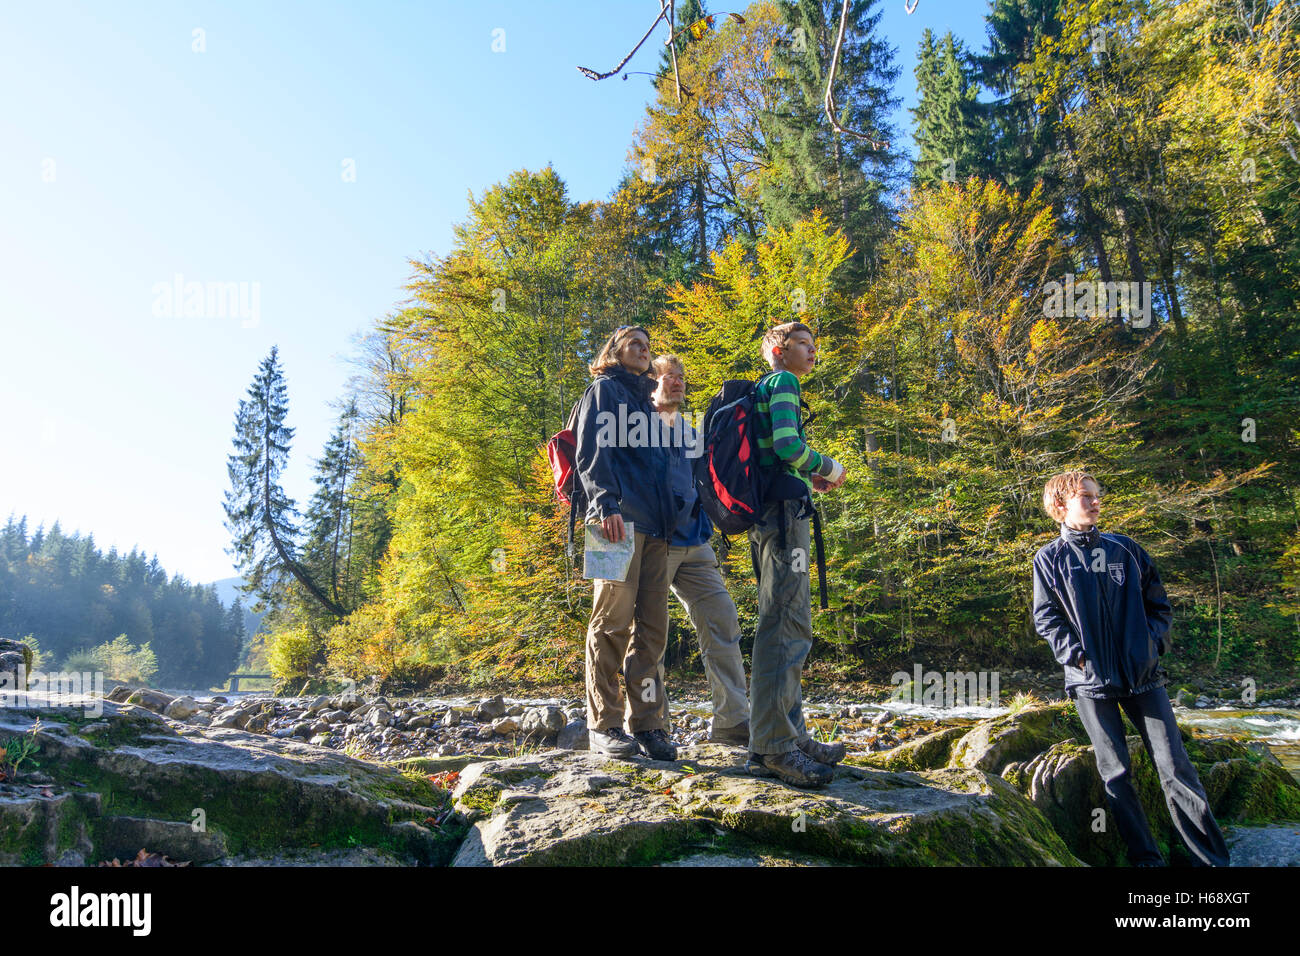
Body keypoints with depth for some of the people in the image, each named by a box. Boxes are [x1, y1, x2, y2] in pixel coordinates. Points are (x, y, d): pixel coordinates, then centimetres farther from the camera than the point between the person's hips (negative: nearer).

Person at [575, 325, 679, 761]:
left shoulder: (645, 402, 30)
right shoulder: (603, 389, 8)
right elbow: (592, 451, -7)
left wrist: (670, 516, 18)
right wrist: (606, 503, -21)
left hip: (654, 526, 7)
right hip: (620, 520, -7)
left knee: (652, 627, 3)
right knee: (613, 621, -9)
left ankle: (646, 724, 7)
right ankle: (604, 725, -3)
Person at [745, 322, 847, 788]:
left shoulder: (764, 390, 25)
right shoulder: (782, 382, -3)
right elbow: (787, 444, -19)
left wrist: (810, 479, 17)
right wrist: (826, 466, -2)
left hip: (769, 514, 11)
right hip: (784, 510, -11)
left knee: (789, 627, 12)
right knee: (785, 627, -13)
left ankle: (790, 734, 17)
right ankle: (772, 746, -12)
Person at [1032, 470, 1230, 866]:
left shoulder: (1126, 549, 10)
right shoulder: (1049, 559, 2)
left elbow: (1158, 605, 13)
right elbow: (1047, 618, 0)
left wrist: (1154, 641, -2)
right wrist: (1077, 655, -12)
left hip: (1143, 672, 2)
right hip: (1091, 680, -2)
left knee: (1175, 766, -2)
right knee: (1115, 772, 4)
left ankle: (1213, 858, 6)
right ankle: (1145, 858, 16)